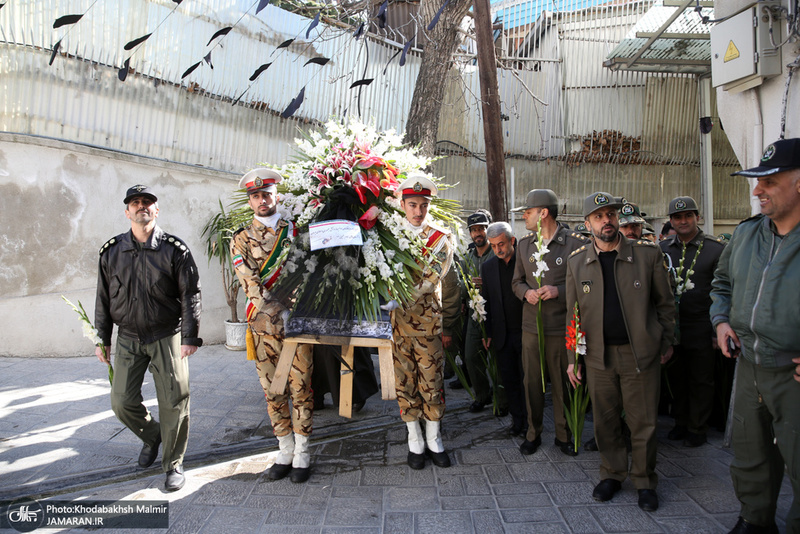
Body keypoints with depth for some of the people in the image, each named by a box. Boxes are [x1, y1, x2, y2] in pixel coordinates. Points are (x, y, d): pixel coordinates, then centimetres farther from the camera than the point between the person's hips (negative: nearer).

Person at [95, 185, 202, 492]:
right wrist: (102, 340, 10)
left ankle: (173, 464, 17)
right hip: (128, 339, 3)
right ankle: (152, 436, 35)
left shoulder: (175, 250, -5)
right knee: (122, 402, 3)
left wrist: (190, 337, -10)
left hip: (167, 337, -3)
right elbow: (103, 299, 11)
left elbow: (190, 295, -5)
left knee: (173, 403, -2)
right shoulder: (111, 252, 5)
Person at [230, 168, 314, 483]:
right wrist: (281, 313, -17)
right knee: (272, 390, 9)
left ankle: (301, 454, 16)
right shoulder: (241, 240, 5)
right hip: (264, 326, 1)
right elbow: (251, 285, -6)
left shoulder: (294, 231, 7)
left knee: (300, 387, 3)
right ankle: (285, 452, 24)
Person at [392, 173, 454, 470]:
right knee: (405, 381, 8)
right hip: (396, 322, 1)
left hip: (428, 322, -1)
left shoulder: (441, 238, 1)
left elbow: (431, 280, -9)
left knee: (432, 381, 6)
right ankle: (415, 441, 22)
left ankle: (434, 439, 22)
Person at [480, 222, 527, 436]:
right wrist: (487, 333, 7)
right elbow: (486, 302, 10)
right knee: (509, 378, 11)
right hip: (502, 335, 3)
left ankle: (529, 419, 23)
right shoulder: (487, 267, 5)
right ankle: (516, 417, 26)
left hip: (525, 331, -3)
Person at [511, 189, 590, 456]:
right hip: (531, 326, 4)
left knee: (562, 384, 8)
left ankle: (564, 435, 26)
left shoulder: (577, 243, -6)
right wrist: (526, 292, -5)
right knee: (532, 381, 9)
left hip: (562, 326, -3)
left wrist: (560, 291, -17)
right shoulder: (524, 244, 10)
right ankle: (533, 433, 26)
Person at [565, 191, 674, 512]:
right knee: (605, 420, 11)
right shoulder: (576, 262, 2)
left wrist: (667, 342, 7)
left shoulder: (648, 254, -4)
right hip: (598, 355, 2)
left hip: (641, 353, -1)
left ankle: (645, 481, 27)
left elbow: (665, 302, 5)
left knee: (643, 422, 7)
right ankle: (612, 474, 31)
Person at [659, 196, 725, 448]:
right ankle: (681, 422, 30)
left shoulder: (715, 248, -5)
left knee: (701, 380, 8)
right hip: (670, 326, 3)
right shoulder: (662, 248, 4)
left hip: (702, 328, -3)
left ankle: (697, 429, 24)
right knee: (676, 377, 13)